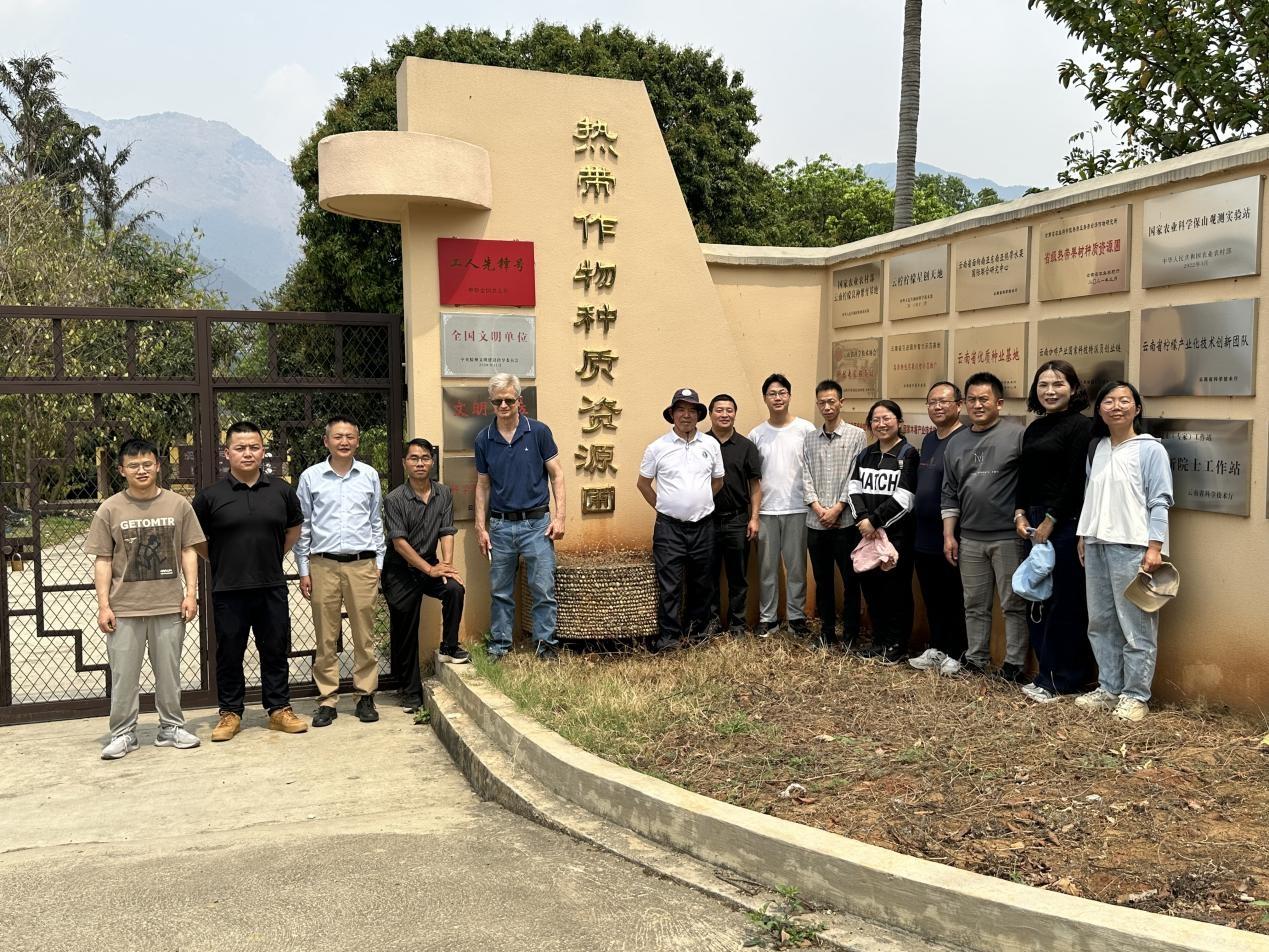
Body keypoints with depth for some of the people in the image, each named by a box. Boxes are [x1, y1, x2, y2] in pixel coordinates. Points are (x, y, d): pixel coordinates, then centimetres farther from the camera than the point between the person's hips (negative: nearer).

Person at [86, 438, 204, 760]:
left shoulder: (178, 505, 3)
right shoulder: (110, 510, 0)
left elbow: (188, 551, 7)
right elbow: (102, 561, 2)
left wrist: (191, 593, 0)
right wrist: (103, 606, -3)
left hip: (169, 605, 1)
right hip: (124, 608, -1)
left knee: (168, 672, 9)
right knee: (124, 675, 4)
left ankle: (171, 728, 21)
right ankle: (123, 733, 16)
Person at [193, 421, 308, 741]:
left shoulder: (281, 490, 2)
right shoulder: (211, 495, -5)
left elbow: (294, 527, 18)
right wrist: (220, 561, 6)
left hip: (272, 587, 2)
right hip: (228, 591, -2)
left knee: (276, 651, 9)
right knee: (229, 654, 8)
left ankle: (279, 709, 21)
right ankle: (230, 713, 21)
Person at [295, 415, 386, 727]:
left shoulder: (369, 475, 8)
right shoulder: (310, 477, 4)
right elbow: (302, 526, 7)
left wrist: (379, 563, 9)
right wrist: (304, 570, 3)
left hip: (362, 564, 1)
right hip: (324, 564, -1)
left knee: (365, 635, 4)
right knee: (326, 637, 3)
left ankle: (365, 696, 13)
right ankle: (327, 700, 11)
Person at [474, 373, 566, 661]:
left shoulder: (538, 432, -3)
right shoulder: (484, 439, 5)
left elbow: (556, 475, 0)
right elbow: (483, 485, 11)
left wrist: (559, 516, -7)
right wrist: (480, 526, 6)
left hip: (536, 523, -2)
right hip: (500, 526, 3)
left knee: (543, 589, 0)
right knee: (500, 592, 10)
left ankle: (547, 644, 11)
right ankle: (499, 646, 21)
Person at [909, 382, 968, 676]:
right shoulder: (928, 440, 14)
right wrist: (916, 525, 17)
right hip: (924, 536, 8)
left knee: (954, 599, 4)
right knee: (931, 597, 15)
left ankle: (955, 654, 15)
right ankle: (936, 649, 26)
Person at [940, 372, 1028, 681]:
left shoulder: (1017, 436, -4)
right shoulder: (957, 444, 12)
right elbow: (950, 493, 14)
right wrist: (948, 535, 10)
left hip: (1008, 537, -5)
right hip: (970, 539, 5)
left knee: (1013, 604, 2)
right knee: (975, 605, 12)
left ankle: (1014, 664, 11)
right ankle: (975, 660, 22)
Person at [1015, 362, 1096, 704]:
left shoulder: (1082, 426, -7)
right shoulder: (1034, 429, 16)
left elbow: (1076, 481, -13)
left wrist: (1050, 521, -13)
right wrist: (1021, 515, 4)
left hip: (1065, 524, -8)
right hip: (1035, 524, 8)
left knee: (1065, 603, -2)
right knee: (1037, 602, 10)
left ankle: (1062, 681, 6)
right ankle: (1046, 675, 20)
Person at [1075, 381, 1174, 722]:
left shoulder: (1150, 449, -3)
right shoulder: (1097, 449, 14)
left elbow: (1160, 501, -7)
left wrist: (1155, 547, -13)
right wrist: (1083, 535, 15)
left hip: (1132, 547, -6)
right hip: (1097, 545, 6)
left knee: (1136, 627, -2)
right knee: (1101, 623, 11)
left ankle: (1135, 695, 7)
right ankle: (1109, 689, 21)